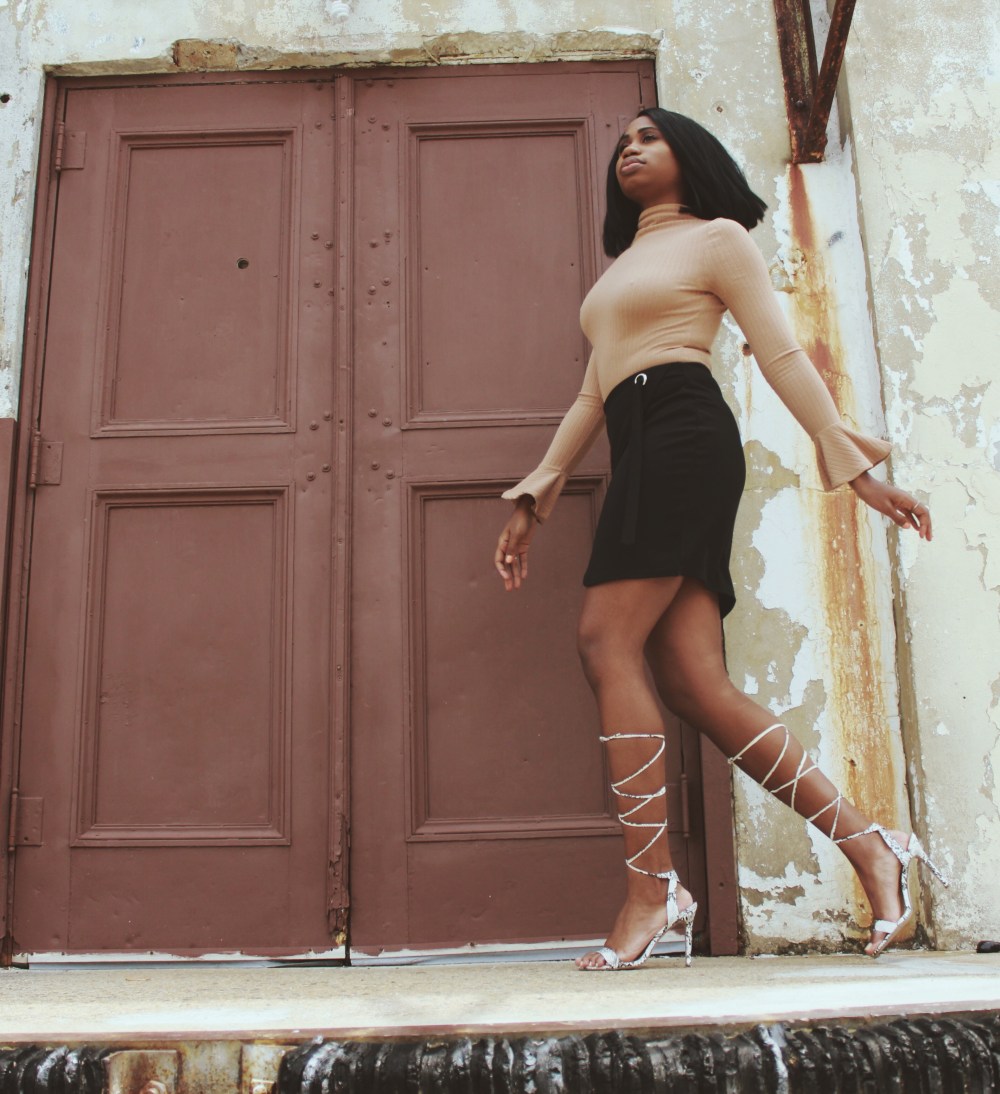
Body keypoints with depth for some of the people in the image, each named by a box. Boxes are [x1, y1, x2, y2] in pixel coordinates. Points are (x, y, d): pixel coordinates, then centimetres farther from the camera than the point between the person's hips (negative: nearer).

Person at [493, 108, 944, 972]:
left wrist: (856, 464, -4)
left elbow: (782, 356, 3)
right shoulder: (621, 267, 33)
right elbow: (592, 394, 27)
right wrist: (533, 500, 19)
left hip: (684, 433, -7)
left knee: (608, 644, -19)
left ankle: (652, 885, -15)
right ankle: (869, 846, -3)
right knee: (693, 683, -7)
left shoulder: (717, 237, 12)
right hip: (638, 449, 7)